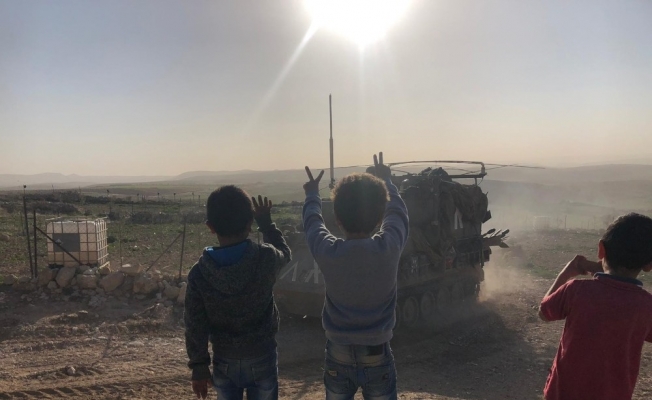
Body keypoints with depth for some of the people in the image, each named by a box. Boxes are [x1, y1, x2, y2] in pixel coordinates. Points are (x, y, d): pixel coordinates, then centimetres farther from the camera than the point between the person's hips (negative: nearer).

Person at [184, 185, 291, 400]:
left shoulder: (199, 272, -15)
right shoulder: (265, 258, -19)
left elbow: (195, 325, -8)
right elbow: (285, 254, 7)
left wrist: (199, 367, 3)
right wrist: (266, 223, 15)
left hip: (224, 361, 1)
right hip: (261, 359, -1)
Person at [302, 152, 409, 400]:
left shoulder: (328, 252, -18)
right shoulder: (389, 248, -19)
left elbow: (312, 221, 5)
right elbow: (397, 210, 3)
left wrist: (312, 195, 25)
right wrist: (385, 180, 21)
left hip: (338, 357, 1)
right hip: (378, 357, 0)